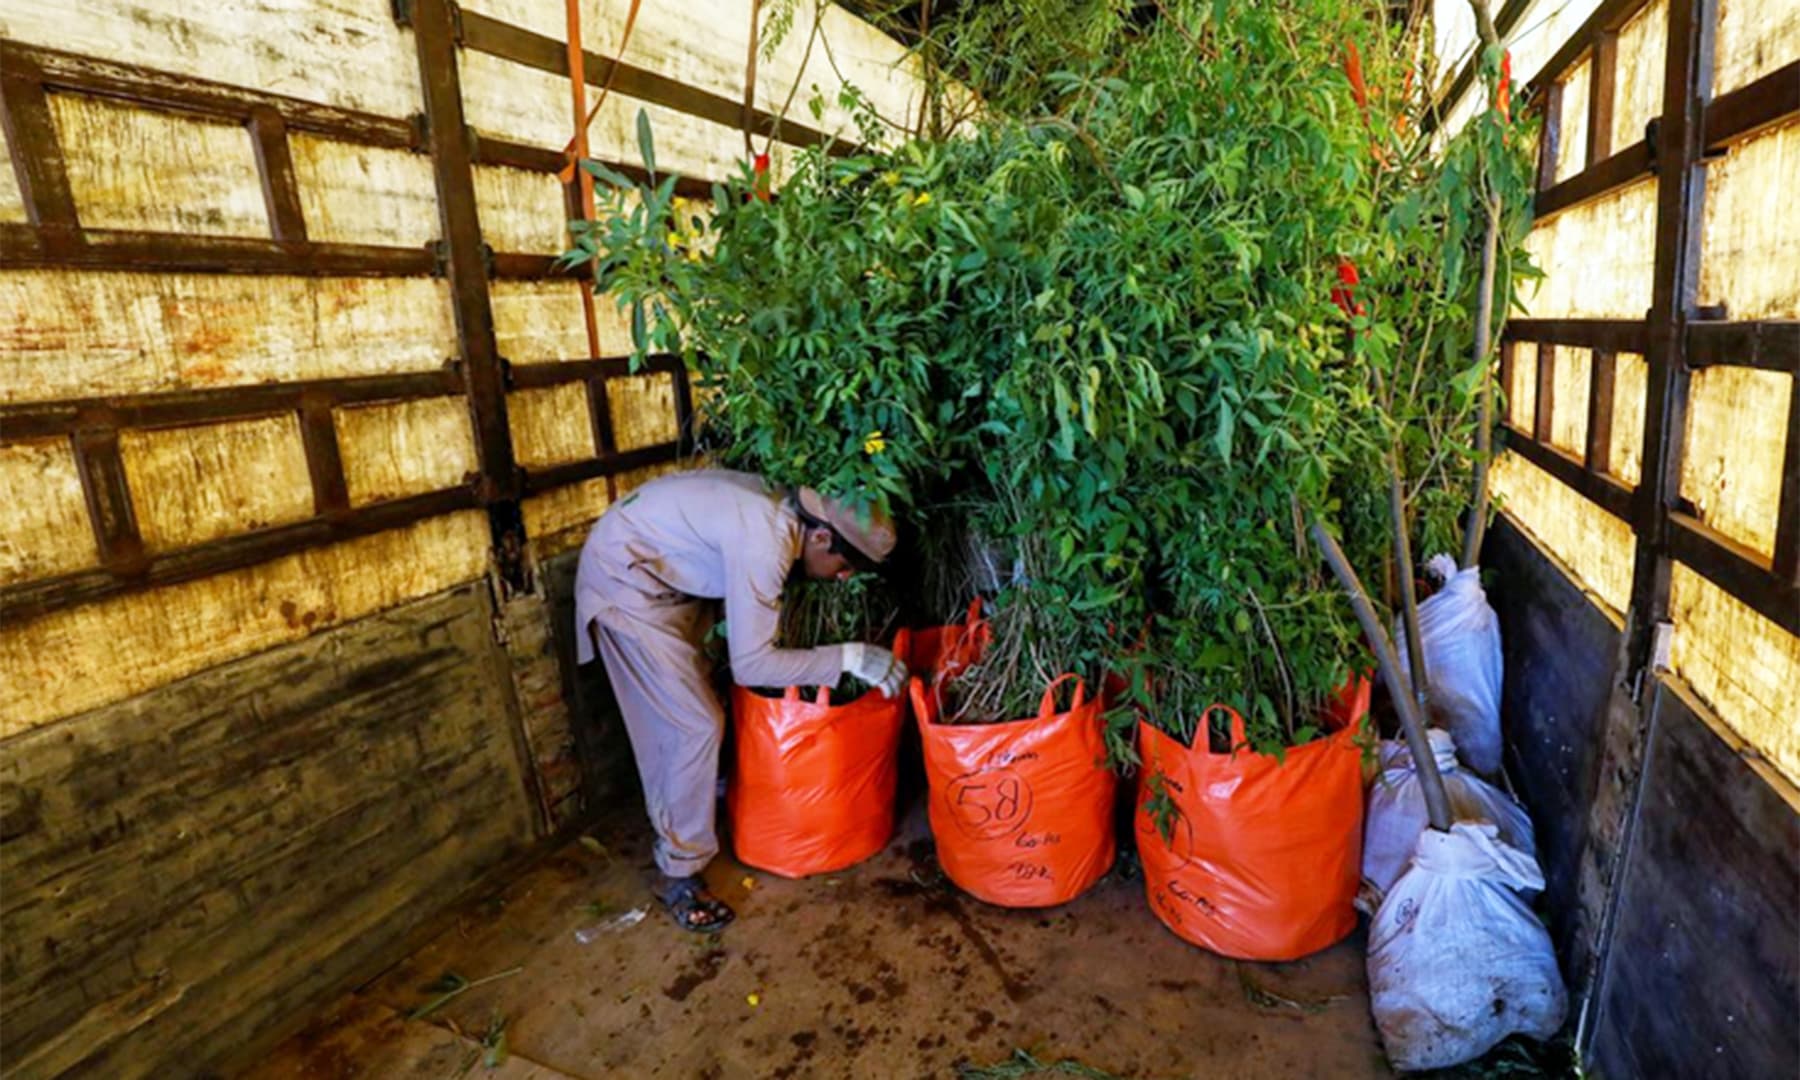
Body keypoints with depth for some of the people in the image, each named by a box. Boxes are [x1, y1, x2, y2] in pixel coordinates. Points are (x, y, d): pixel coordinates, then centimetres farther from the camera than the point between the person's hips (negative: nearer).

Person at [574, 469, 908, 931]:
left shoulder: (784, 508, -4)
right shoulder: (764, 542, -32)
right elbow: (750, 665, -31)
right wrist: (850, 657, -28)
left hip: (664, 570, 9)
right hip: (625, 578, -9)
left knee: (681, 706, 21)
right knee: (698, 724, -8)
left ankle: (676, 813, 44)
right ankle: (679, 874, 7)